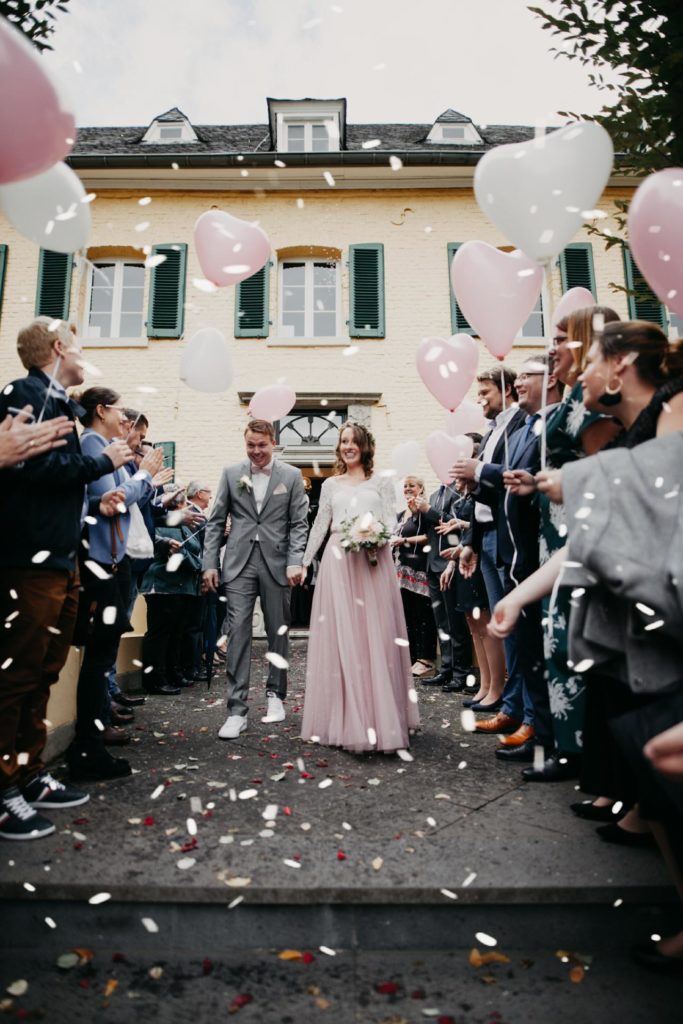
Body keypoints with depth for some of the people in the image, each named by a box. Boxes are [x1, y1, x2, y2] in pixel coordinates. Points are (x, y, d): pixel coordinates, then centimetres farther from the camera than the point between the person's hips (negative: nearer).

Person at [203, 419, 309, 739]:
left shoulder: (291, 476, 4)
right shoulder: (231, 473, 7)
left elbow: (299, 523, 2)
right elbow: (216, 521, 7)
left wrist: (295, 562, -10)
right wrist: (210, 563, 0)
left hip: (277, 563, 0)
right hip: (239, 563, 0)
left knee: (278, 632, 9)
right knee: (238, 633, -4)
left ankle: (275, 695, 28)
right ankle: (237, 709, 1)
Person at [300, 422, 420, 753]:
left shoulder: (382, 481, 10)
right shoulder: (330, 485, 15)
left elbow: (392, 521, 4)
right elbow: (319, 526, 15)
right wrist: (303, 561, 13)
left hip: (373, 561, -1)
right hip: (338, 562, 2)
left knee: (375, 637, -3)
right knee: (339, 638, -1)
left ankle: (380, 718, 6)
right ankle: (345, 720, 7)